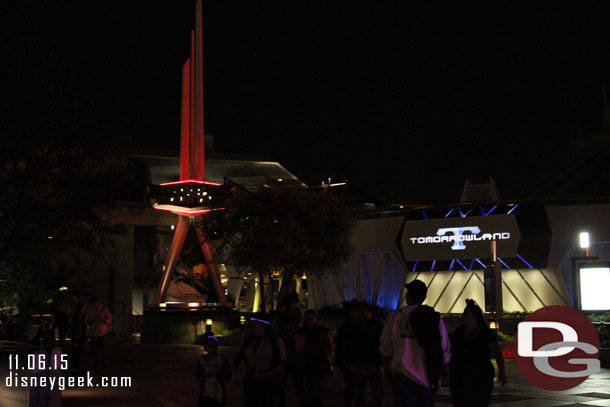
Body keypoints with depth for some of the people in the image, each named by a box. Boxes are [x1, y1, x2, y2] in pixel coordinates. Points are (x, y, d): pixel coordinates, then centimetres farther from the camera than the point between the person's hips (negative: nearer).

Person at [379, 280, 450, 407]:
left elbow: (386, 350, 2)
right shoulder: (435, 319, -1)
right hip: (427, 377, 1)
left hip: (402, 375, -1)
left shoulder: (394, 317, -3)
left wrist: (387, 373, 13)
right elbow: (445, 352, 2)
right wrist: (446, 375, 13)